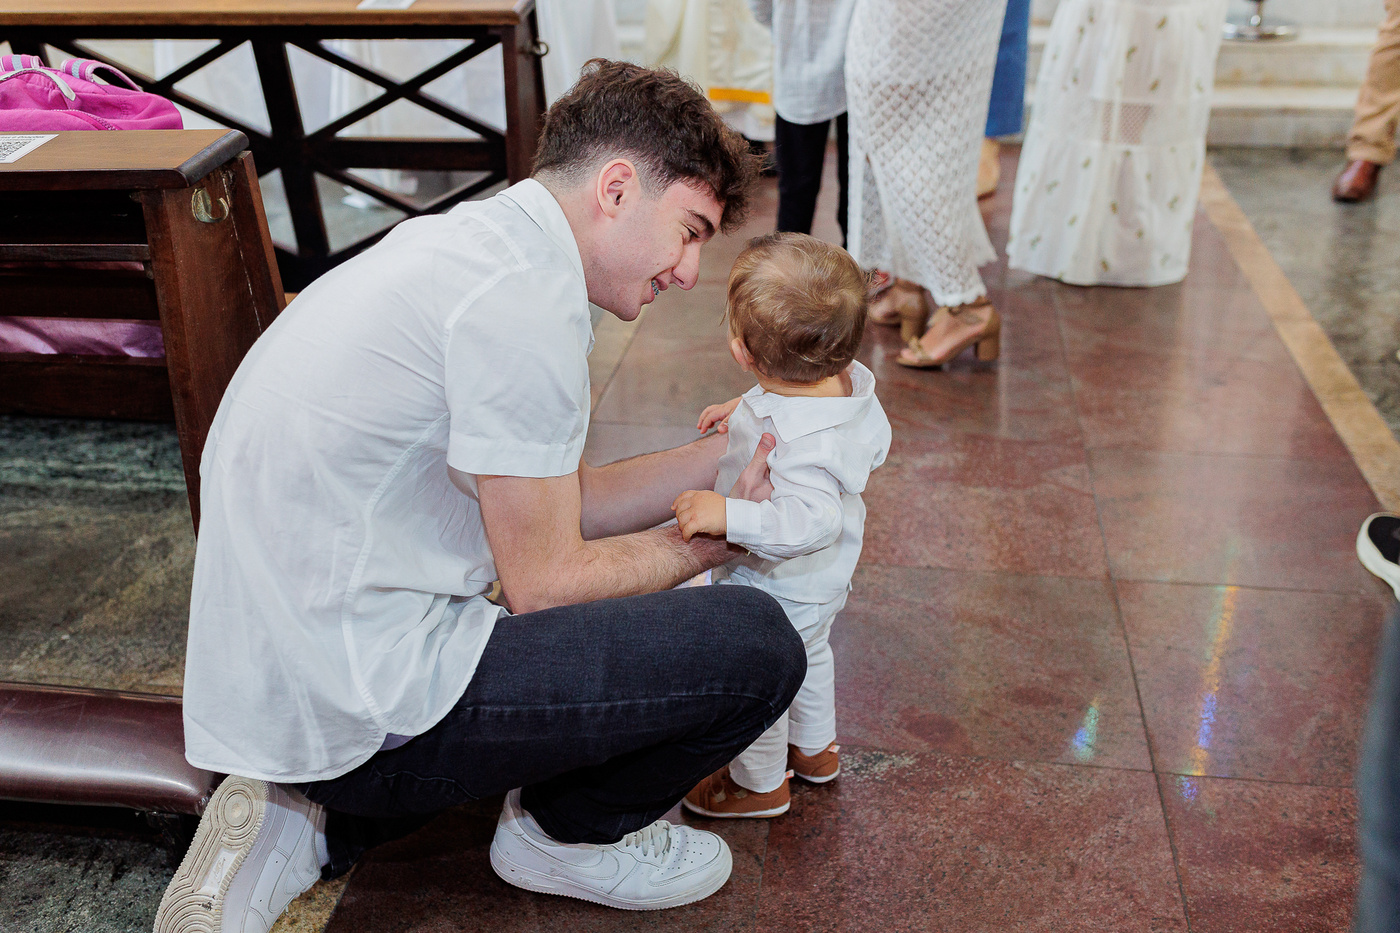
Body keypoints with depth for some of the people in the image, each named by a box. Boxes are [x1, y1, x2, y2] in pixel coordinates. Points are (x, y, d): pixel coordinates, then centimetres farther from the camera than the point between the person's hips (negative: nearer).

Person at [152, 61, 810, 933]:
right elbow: (544, 581, -12)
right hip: (355, 704, -10)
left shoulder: (470, 243, 12)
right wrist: (714, 536, 3)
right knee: (755, 642, -12)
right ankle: (566, 833, 16)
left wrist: (734, 453, 11)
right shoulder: (523, 297, -19)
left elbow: (563, 505, 14)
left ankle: (316, 818, 18)